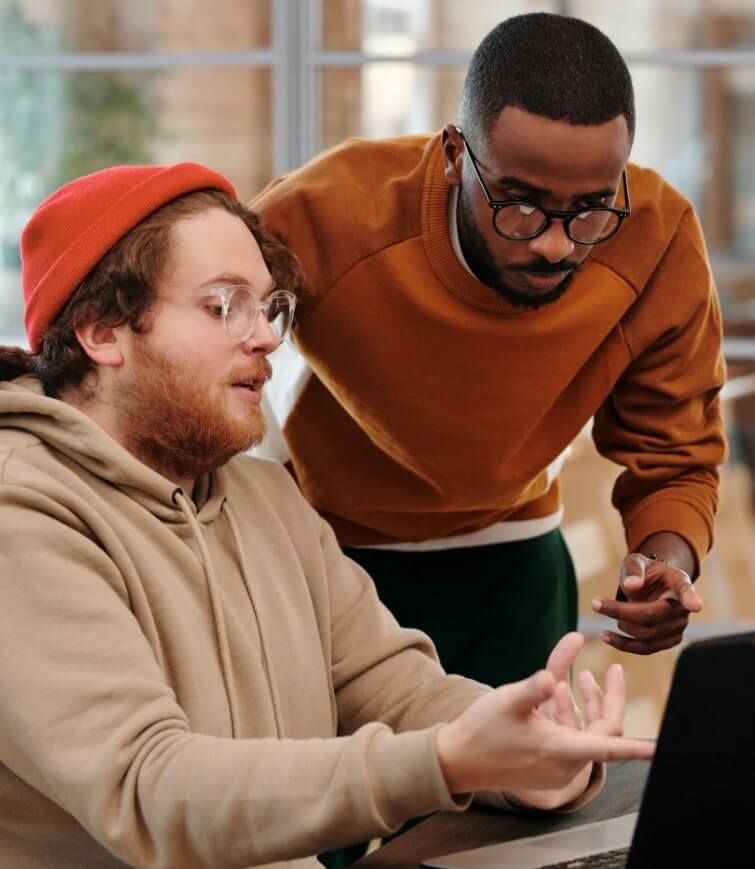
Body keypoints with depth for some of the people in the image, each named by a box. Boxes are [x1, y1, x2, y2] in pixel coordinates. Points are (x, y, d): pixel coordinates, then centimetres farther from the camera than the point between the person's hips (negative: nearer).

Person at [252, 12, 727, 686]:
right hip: (314, 549, -2)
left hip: (506, 558, 2)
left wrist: (667, 560, -34)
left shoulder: (658, 245, -24)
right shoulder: (328, 218, -31)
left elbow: (674, 463, -11)